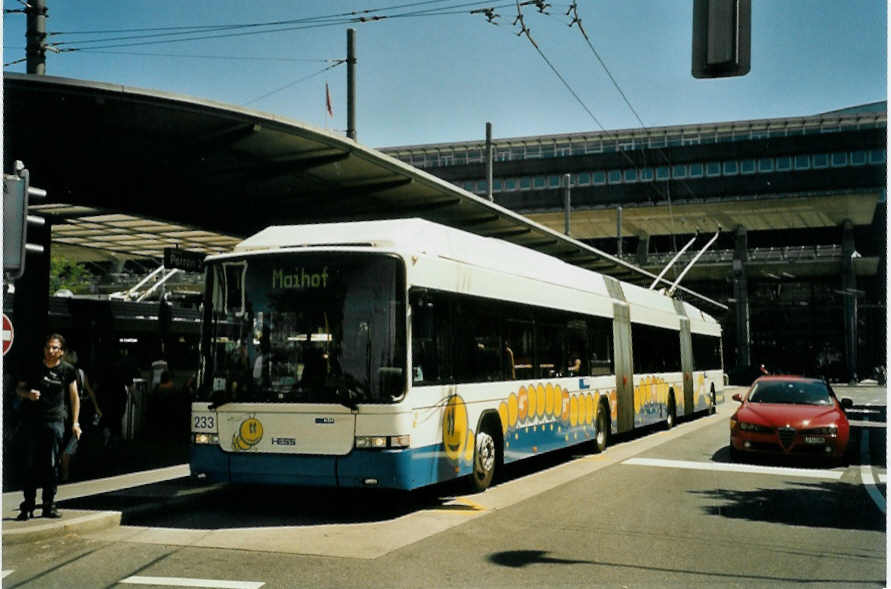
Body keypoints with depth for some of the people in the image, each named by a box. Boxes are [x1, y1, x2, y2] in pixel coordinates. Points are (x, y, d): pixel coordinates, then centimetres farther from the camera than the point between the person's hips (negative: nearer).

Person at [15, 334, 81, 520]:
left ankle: (49, 505, 9)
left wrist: (75, 422, 5)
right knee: (30, 464, 0)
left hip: (55, 420, 0)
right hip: (31, 419, 0)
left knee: (52, 465, 0)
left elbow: (74, 397, 11)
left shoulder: (67, 370, 4)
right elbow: (19, 388, 12)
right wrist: (28, 394, -12)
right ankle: (28, 506, 7)